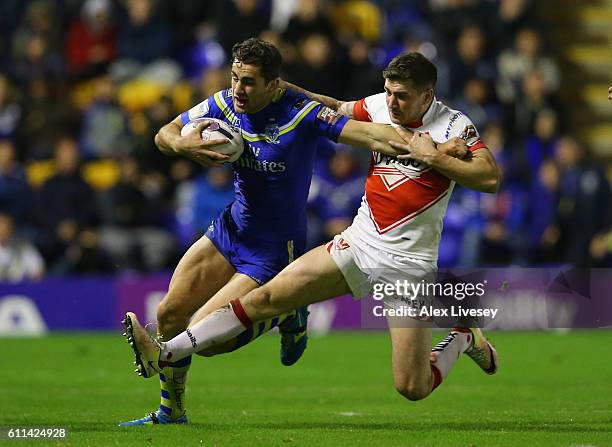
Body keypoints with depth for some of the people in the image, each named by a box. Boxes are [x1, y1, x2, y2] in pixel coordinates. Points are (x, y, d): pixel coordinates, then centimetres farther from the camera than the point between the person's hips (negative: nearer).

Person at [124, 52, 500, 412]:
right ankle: (163, 354, -10)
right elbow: (336, 110, 23)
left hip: (409, 264, -5)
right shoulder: (379, 107, 4)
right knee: (267, 297, -8)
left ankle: (464, 339, 25)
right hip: (359, 244, 5)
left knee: (413, 389, -7)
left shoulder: (454, 125, -10)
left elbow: (491, 178, -19)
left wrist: (431, 157, -22)